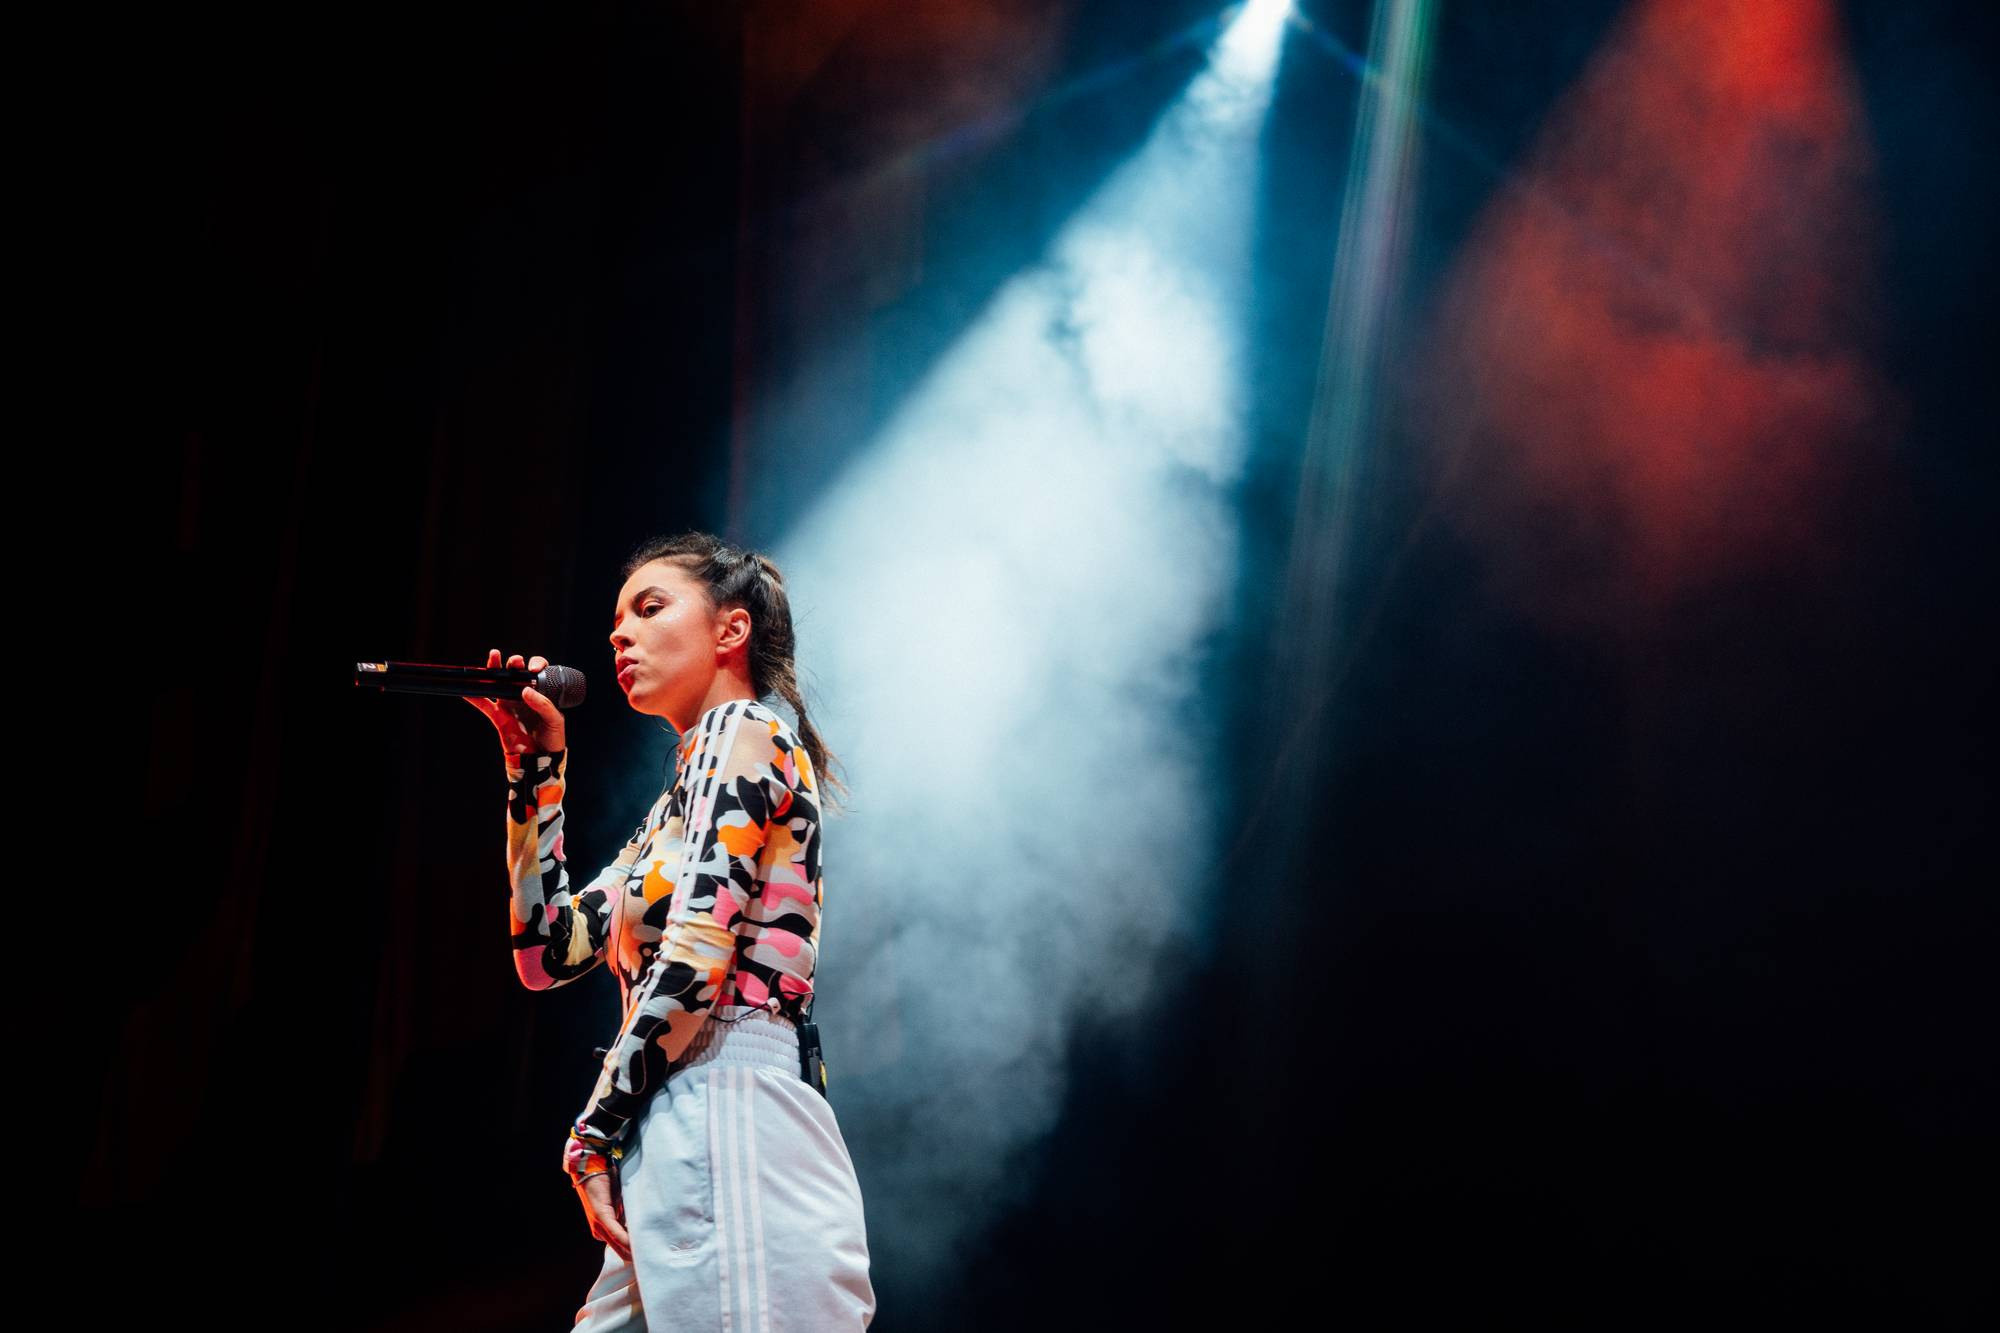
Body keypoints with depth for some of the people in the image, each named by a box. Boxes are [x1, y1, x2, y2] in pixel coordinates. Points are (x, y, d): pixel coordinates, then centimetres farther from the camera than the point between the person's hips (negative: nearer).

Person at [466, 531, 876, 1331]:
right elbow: (547, 953, 20)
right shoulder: (676, 808, 26)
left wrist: (596, 1134, -10)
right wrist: (536, 764, 19)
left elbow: (696, 955, -13)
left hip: (729, 1114, -9)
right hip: (674, 1142, 9)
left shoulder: (744, 733, 0)